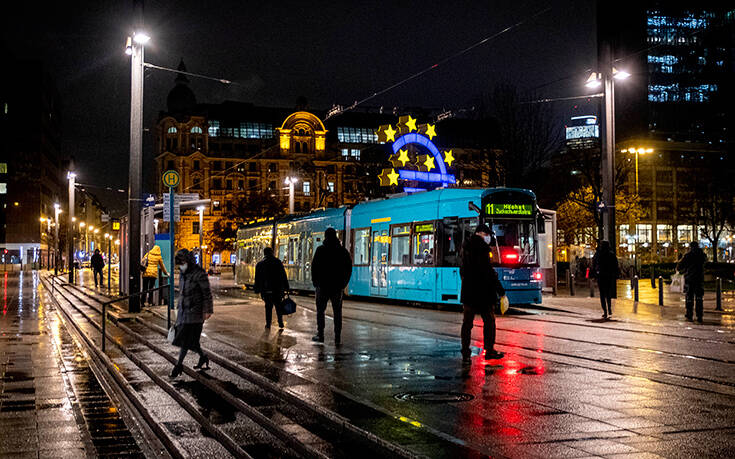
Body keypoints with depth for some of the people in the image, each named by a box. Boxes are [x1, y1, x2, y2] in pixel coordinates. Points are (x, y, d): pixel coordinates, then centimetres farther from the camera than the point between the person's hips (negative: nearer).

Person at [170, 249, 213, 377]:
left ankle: (179, 364, -3)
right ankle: (203, 357, 25)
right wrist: (179, 307, 23)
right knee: (189, 339, 8)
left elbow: (207, 293, -11)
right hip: (184, 310, 8)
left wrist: (207, 310, -14)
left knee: (186, 338, -9)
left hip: (195, 310, -8)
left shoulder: (199, 274, -12)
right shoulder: (182, 274, 12)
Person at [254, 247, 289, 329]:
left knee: (268, 307, 7)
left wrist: (257, 290, 9)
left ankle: (268, 324, 3)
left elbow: (257, 279, 6)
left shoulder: (259, 264, 5)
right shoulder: (278, 262, 1)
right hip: (278, 289, 0)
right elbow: (283, 276, 0)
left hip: (266, 290, 1)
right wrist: (286, 287, 3)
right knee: (278, 306, 9)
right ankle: (280, 323, 3)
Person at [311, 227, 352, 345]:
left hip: (323, 285, -2)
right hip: (338, 287, 2)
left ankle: (320, 335, 4)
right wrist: (343, 283, 12)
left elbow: (314, 266, -6)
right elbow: (349, 268, 6)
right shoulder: (343, 251, 3)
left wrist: (315, 281, 5)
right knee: (337, 312, 5)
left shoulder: (320, 250, -5)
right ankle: (338, 338, 2)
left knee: (320, 311, 7)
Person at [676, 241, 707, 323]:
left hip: (689, 279, -2)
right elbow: (705, 260, 29)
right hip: (699, 279, 2)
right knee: (699, 298, 5)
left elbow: (678, 267, -5)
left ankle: (689, 316, 8)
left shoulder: (687, 256, -6)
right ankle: (699, 317, -1)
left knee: (689, 298, 7)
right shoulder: (702, 255, 3)